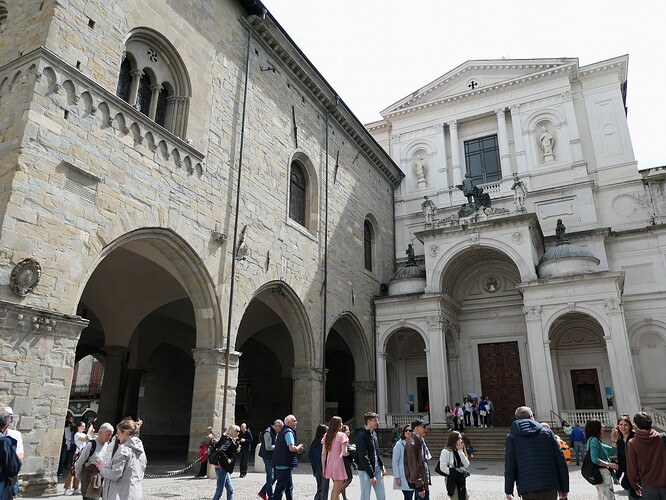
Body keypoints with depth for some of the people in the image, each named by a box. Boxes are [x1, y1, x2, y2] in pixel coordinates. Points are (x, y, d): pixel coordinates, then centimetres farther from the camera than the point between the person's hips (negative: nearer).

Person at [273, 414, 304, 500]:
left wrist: (296, 450, 16)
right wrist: (299, 447, -5)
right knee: (281, 487, -4)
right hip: (285, 464, -10)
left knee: (289, 487, 18)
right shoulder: (289, 432, -15)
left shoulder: (283, 432, 17)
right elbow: (292, 448, -25)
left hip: (280, 464, 10)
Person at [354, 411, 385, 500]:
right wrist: (371, 475, -19)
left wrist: (382, 466, 11)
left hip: (377, 469, 8)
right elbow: (363, 457, -19)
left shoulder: (373, 434, 11)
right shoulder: (361, 436, -16)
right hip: (366, 470, -8)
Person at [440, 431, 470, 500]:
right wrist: (453, 473, -17)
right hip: (452, 480, -6)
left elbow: (466, 465, -3)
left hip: (462, 479, 6)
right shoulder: (446, 451, -12)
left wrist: (460, 451, -9)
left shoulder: (460, 451, 10)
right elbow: (443, 467, -17)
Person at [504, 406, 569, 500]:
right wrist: (564, 488, 12)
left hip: (528, 490, -1)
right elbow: (561, 462, 6)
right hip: (550, 488, 2)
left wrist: (508, 491, 7)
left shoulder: (512, 437, 4)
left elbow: (509, 466, -1)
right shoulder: (547, 433, 8)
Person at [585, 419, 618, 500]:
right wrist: (609, 465, -15)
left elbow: (613, 450, 17)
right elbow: (595, 459, -24)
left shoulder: (597, 441, 16)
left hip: (604, 473, 10)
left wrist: (614, 439, 9)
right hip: (602, 473, -10)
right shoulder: (593, 440, -15)